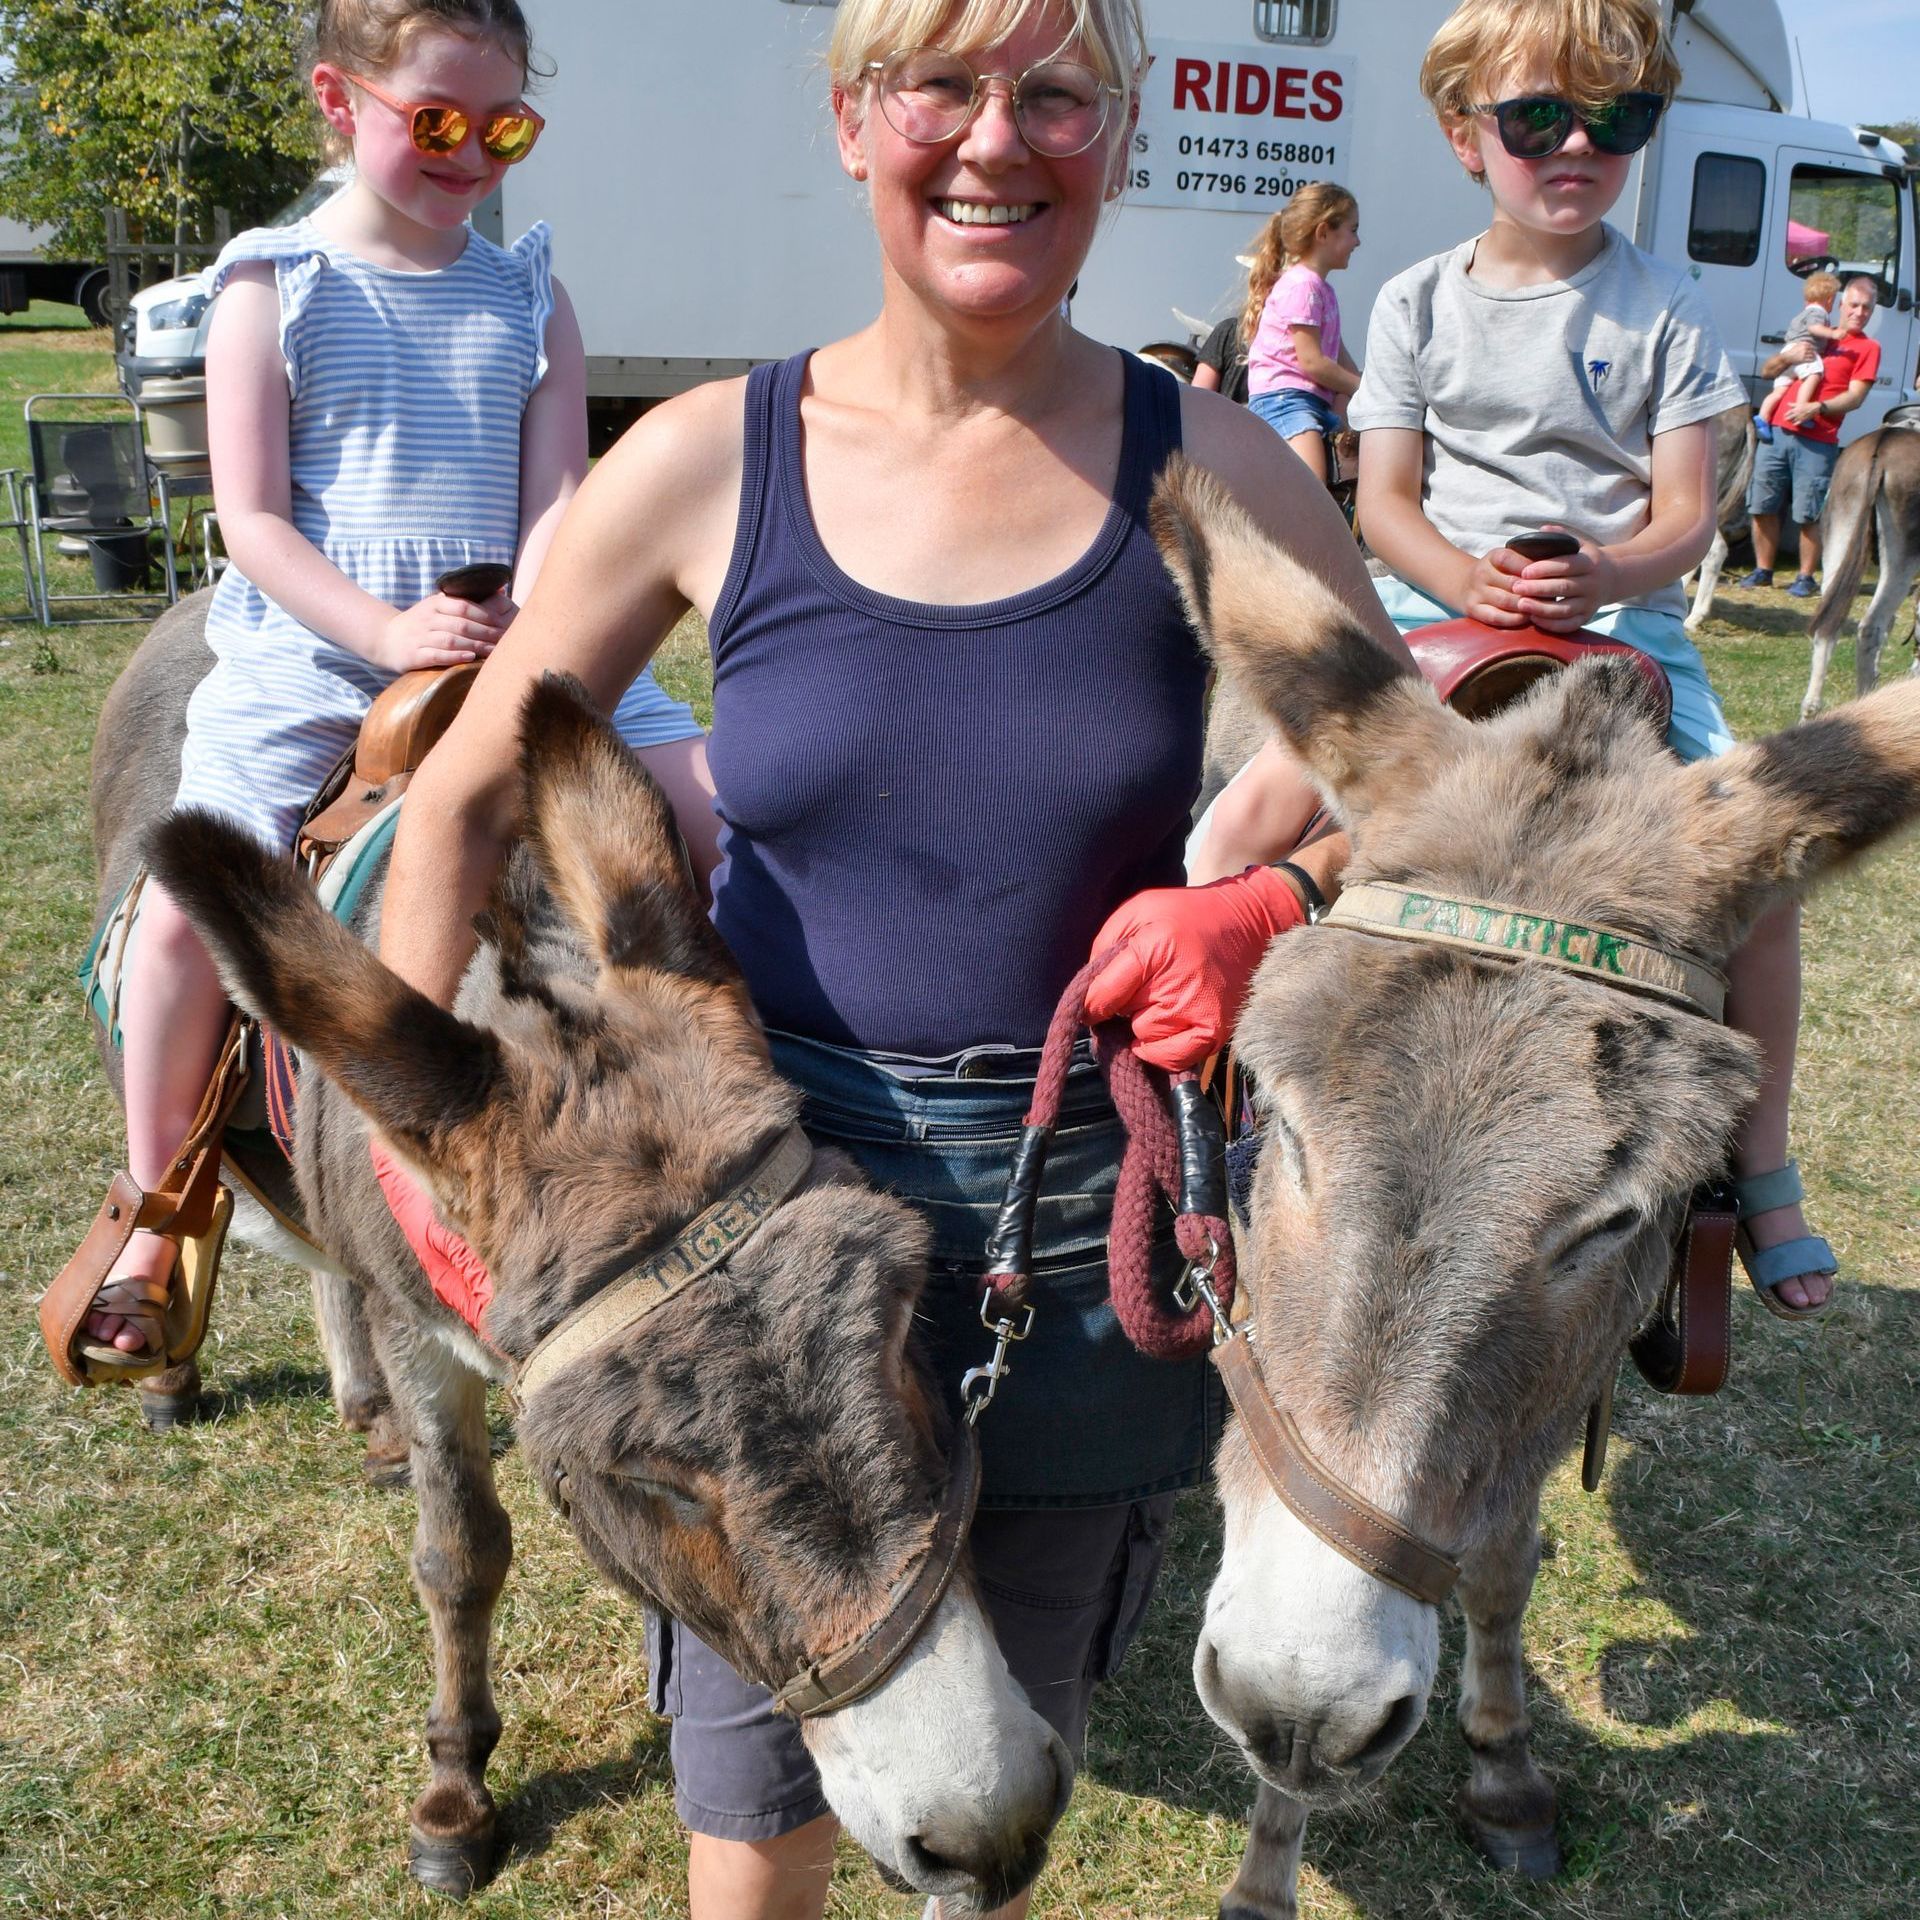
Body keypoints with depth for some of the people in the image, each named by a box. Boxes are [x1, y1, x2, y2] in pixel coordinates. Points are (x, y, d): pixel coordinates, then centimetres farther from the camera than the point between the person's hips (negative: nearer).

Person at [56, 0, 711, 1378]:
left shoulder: (530, 297, 11)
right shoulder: (276, 287, 3)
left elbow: (557, 496, 2)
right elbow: (250, 515, -4)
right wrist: (386, 629, -19)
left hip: (515, 643, 3)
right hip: (311, 650, -2)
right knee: (187, 900, -15)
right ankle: (155, 1228, 6)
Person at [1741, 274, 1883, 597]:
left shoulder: (1867, 348, 6)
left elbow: (1855, 397, -5)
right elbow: (1767, 371, 20)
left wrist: (1817, 407, -20)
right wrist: (1787, 357, -1)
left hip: (1817, 443, -4)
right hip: (1777, 432, 4)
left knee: (1808, 515, -6)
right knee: (1763, 508, 5)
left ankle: (1806, 577, 5)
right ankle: (1763, 571, 17)